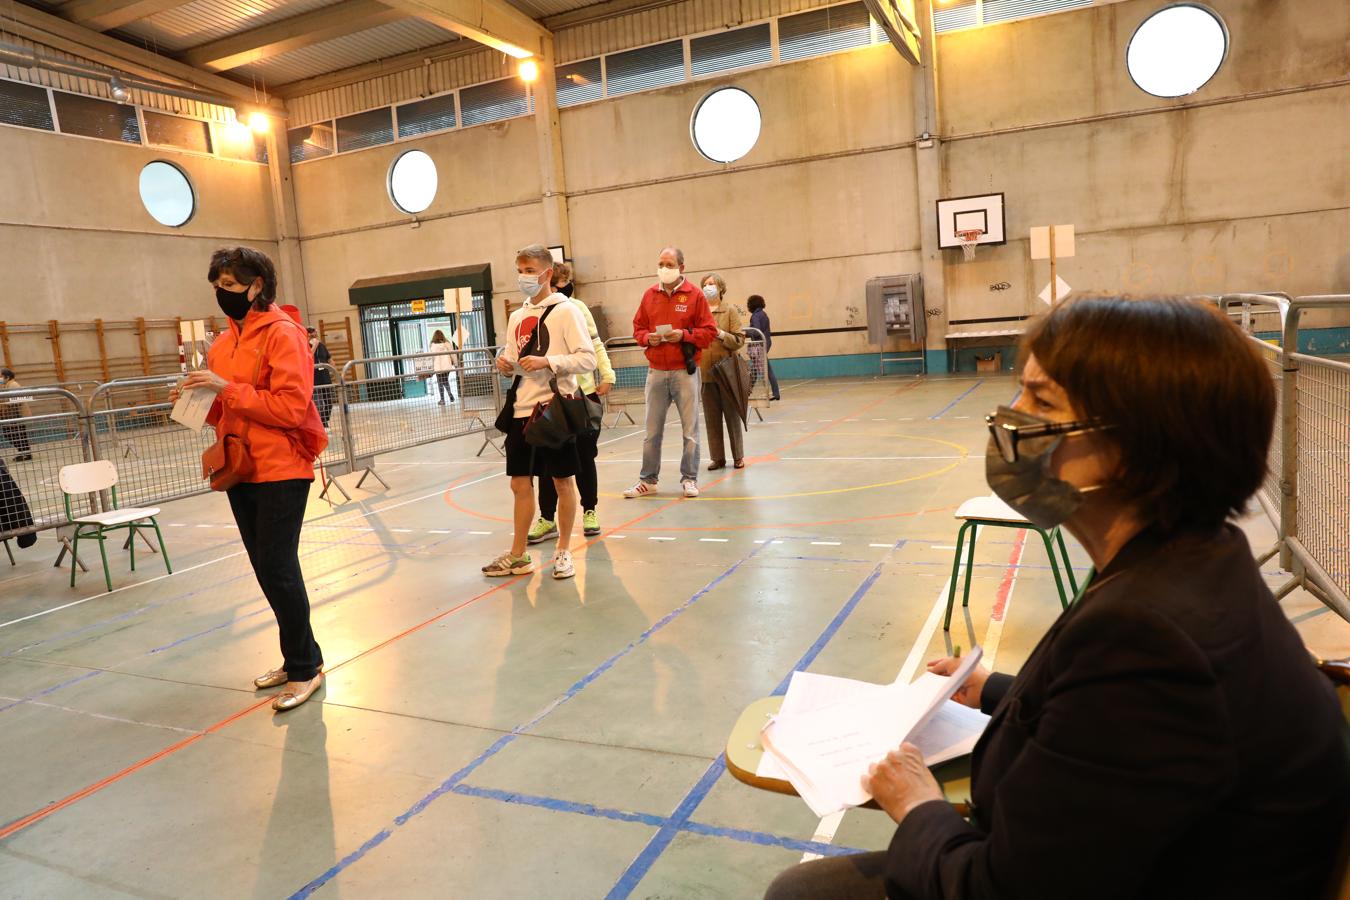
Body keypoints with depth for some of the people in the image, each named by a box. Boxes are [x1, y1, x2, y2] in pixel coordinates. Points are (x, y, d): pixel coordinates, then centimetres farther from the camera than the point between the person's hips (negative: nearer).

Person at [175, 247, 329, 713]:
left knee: (278, 569, -5)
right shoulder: (225, 340, 12)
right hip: (241, 473, 8)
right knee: (267, 569, 12)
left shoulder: (282, 333, -11)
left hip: (281, 472, -8)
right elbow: (229, 410, 18)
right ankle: (298, 657, 25)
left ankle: (304, 667, 8)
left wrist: (227, 389, -19)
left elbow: (291, 408, -19)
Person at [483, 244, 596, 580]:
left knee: (562, 480, 5)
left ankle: (563, 552, 19)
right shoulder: (517, 316, 13)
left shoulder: (565, 311, -6)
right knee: (520, 482, 10)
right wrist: (505, 364, -3)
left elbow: (588, 358, -13)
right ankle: (518, 556, 21)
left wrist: (547, 361, -23)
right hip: (522, 410, 6)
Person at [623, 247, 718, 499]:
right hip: (656, 372, 3)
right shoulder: (649, 295, 8)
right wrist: (647, 337, -6)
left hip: (685, 372, -3)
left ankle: (689, 479, 13)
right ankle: (648, 480, 17)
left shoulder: (695, 294, -2)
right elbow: (638, 328, 15)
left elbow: (709, 331, -1)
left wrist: (684, 335, -15)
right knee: (652, 430, 7)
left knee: (690, 429, 2)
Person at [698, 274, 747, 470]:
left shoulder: (730, 311, 1)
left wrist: (721, 334, -18)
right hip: (706, 372, 2)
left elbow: (739, 340, -4)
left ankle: (738, 456, 15)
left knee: (733, 415, 6)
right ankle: (717, 457, 15)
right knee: (711, 417, 6)